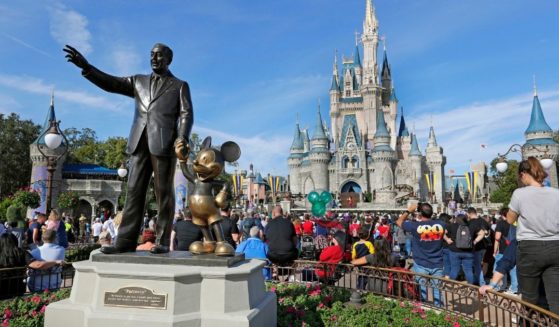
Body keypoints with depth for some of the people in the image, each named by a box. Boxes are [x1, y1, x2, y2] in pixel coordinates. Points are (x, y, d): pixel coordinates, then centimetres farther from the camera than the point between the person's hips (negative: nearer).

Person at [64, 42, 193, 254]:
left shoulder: (180, 86, 14)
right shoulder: (138, 81, 25)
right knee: (134, 192, 0)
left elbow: (186, 114, 2)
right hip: (140, 143, 4)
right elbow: (111, 83, 14)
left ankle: (162, 241, 0)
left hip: (164, 143, -4)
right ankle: (126, 241, 0)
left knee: (164, 193, -4)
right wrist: (86, 67, -1)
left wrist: (183, 138, -15)